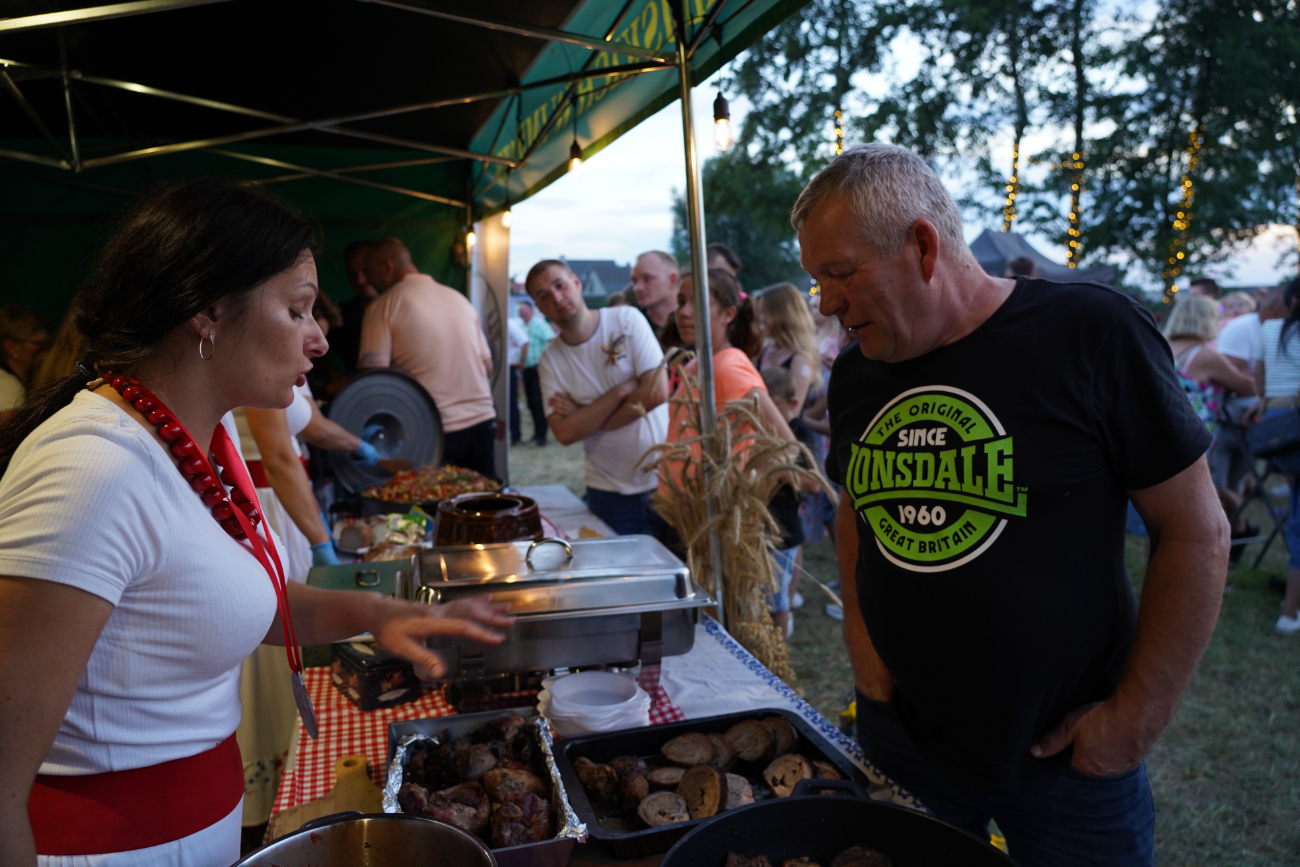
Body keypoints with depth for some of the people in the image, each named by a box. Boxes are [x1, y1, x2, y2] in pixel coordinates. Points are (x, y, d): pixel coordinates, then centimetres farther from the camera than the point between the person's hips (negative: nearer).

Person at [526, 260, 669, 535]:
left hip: (663, 481, -1)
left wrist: (584, 418, -10)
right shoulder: (550, 360, 0)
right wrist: (621, 391, -16)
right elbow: (565, 433, -11)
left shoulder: (626, 320, -5)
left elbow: (657, 392, -15)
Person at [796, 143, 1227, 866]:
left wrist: (1137, 719, -11)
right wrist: (859, 631, 0)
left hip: (1063, 754, -3)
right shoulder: (855, 374, 0)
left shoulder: (1091, 334, -15)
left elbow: (1198, 532, -11)